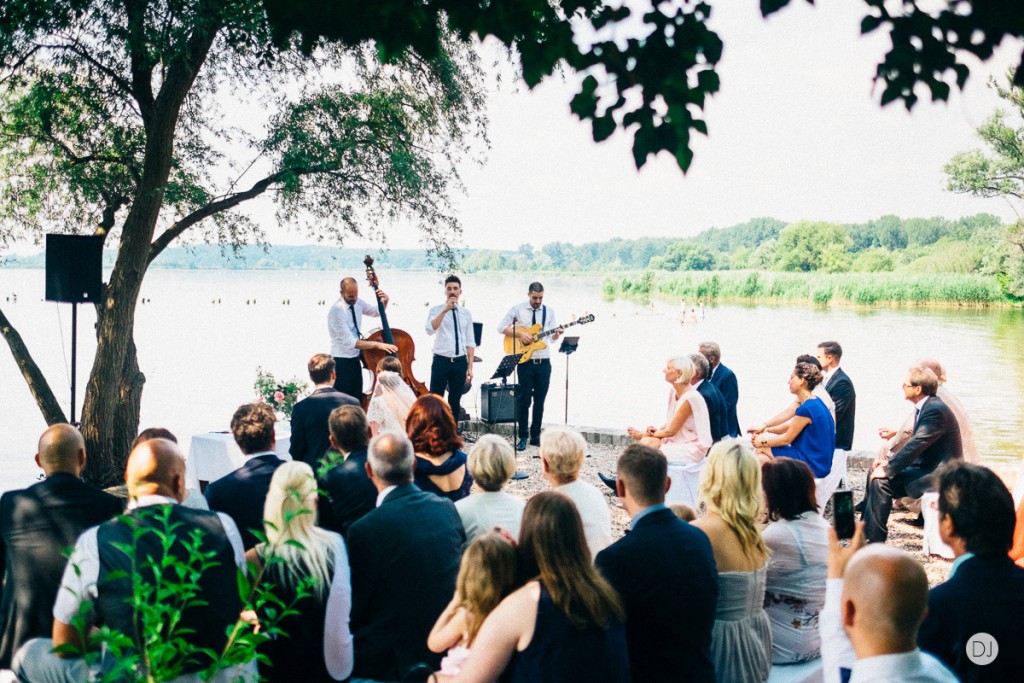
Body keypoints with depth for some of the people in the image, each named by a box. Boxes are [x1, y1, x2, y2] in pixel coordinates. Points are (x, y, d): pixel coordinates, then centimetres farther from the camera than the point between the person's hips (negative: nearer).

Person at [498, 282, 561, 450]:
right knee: (524, 399, -1)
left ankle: (535, 436, 16)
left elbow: (552, 338, 12)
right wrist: (520, 334, -14)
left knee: (540, 400, 7)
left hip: (543, 362, 3)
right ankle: (522, 437, 5)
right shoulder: (517, 309, -1)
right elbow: (501, 327, -4)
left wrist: (556, 334, -10)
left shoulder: (549, 311, 10)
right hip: (525, 361, -3)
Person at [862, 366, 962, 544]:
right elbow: (914, 443, 16)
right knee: (875, 474, 9)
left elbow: (915, 445, -26)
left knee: (881, 481, -20)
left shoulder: (936, 410, -22)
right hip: (927, 467, 10)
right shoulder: (926, 407, 10)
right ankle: (865, 529, 13)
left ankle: (876, 538, -11)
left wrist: (888, 470, -21)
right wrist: (890, 462, 4)